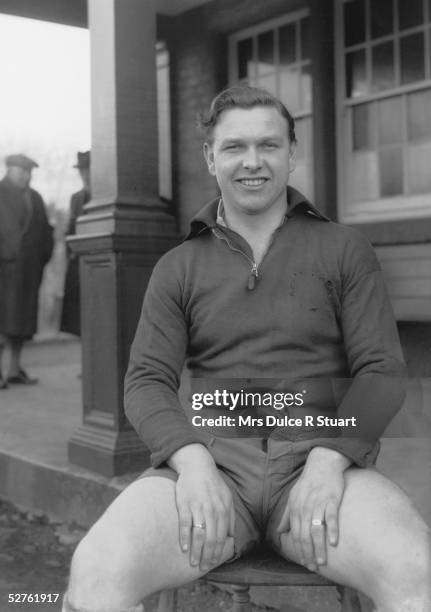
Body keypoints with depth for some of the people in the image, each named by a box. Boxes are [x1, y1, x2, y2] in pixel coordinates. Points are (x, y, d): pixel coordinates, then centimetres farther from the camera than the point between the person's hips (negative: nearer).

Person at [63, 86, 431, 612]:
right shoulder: (177, 268, 14)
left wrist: (328, 460, -15)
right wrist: (192, 461, -15)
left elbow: (382, 371, 3)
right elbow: (147, 383, 5)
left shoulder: (344, 249, 10)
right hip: (211, 460, 1)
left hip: (319, 460, 0)